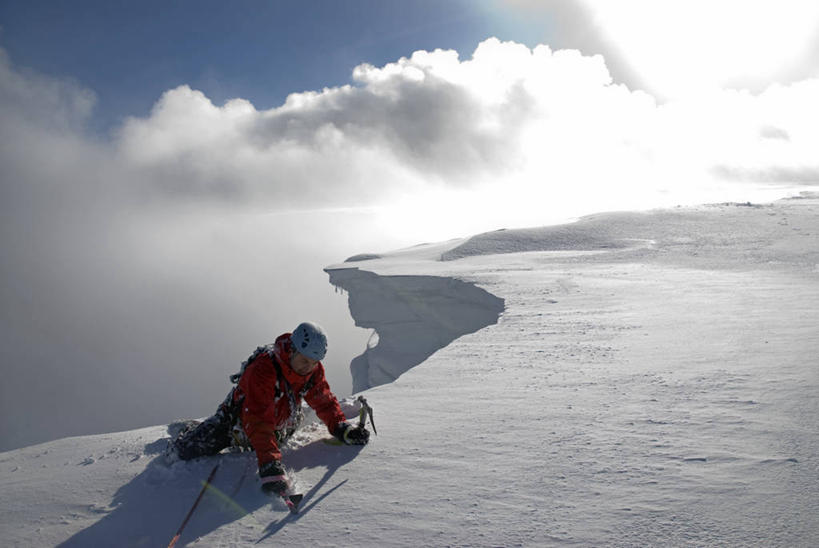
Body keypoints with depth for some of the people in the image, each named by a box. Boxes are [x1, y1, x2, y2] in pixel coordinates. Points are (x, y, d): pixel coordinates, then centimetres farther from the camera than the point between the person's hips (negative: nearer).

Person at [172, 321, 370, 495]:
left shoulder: (314, 370, -20)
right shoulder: (263, 369, -41)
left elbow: (325, 402, -6)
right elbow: (258, 421, -48)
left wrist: (342, 429, -22)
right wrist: (270, 465, -56)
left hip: (279, 426, 5)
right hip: (239, 420, -5)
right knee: (188, 451, -3)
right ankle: (183, 433, 29)